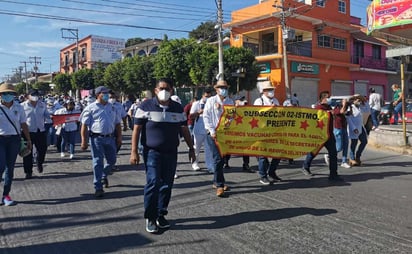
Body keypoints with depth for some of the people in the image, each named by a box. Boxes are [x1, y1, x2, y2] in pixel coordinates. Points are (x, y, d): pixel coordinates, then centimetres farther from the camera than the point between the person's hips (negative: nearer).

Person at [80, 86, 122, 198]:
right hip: (97, 138, -5)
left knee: (112, 160, 13)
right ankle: (98, 187, 5)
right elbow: (84, 125, -5)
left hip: (110, 138, 5)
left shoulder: (112, 107, 13)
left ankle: (103, 176, 42)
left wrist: (119, 137, 10)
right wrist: (84, 141, -10)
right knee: (98, 162, -3)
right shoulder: (91, 108, -2)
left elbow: (117, 123, 17)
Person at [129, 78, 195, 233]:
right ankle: (150, 218, 1)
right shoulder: (146, 106, -3)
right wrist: (134, 152, -9)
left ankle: (161, 215, 21)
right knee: (153, 183, -12)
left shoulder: (178, 108, 8)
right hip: (152, 152, -4)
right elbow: (136, 129, -4)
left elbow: (184, 130, 15)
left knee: (167, 185, 7)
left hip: (171, 152, 4)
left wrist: (191, 148, 14)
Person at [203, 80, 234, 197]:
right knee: (218, 159, -9)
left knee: (222, 159, 9)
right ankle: (220, 185, -4)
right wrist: (212, 131, -11)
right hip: (213, 133, -4)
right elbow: (206, 116, -3)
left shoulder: (230, 102, 11)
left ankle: (216, 182, 23)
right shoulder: (211, 101, 3)